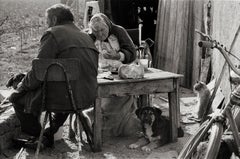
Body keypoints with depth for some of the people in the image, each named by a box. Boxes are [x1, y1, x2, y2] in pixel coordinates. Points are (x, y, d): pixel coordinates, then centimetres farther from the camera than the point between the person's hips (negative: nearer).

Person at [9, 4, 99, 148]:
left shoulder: (53, 34, -7)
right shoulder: (87, 37, 16)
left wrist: (23, 85, 8)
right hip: (88, 97, 8)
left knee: (17, 97, 10)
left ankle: (37, 137, 20)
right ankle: (49, 135, 38)